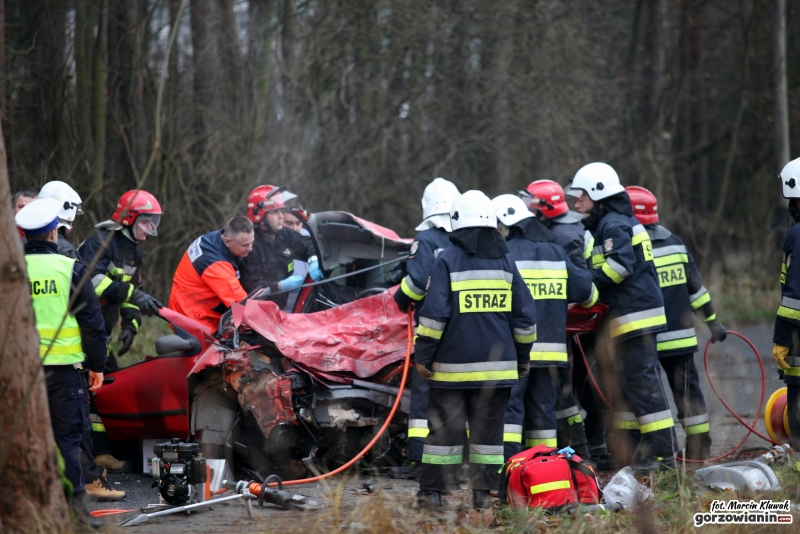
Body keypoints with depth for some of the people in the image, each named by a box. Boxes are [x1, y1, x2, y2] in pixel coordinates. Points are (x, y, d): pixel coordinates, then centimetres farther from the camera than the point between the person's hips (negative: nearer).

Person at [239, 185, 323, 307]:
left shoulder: (285, 235, 6)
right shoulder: (251, 244, -16)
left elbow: (310, 245, 22)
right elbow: (253, 287, -17)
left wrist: (314, 263, 2)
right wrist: (282, 286, -24)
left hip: (282, 307, 7)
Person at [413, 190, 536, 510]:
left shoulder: (447, 261, -5)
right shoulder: (506, 262, 7)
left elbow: (434, 314, -11)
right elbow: (525, 316, 9)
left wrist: (423, 355, -4)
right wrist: (523, 358, 18)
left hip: (452, 364, -3)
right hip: (497, 363, 3)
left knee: (444, 428, 3)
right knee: (488, 429, 7)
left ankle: (431, 492, 5)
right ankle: (483, 493, 5)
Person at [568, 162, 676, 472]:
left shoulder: (613, 224, -11)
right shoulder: (609, 223, 21)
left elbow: (621, 264, -23)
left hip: (635, 316, -11)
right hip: (627, 317, 11)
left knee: (641, 382, -11)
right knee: (624, 383, 14)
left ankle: (662, 453, -12)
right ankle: (630, 452, 18)